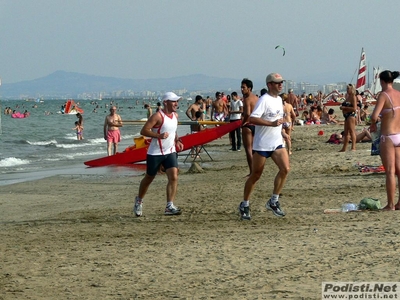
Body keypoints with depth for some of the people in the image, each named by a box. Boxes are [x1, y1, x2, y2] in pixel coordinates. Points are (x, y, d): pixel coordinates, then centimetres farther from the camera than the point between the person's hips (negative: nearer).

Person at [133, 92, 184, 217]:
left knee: (173, 177, -13)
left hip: (170, 152, 5)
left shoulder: (175, 116, 7)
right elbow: (144, 131, -18)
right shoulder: (158, 116, -17)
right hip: (155, 153, -5)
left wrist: (177, 140, 7)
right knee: (148, 179, 11)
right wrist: (159, 135, -29)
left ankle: (170, 206, -14)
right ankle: (139, 200, 35)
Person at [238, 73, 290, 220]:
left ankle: (273, 202, 0)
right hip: (262, 144, -7)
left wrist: (282, 132, 15)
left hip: (277, 143, 7)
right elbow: (252, 119, -26)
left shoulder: (279, 99, 13)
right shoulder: (264, 100, -14)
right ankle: (244, 205, 17)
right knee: (256, 175, 2)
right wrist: (272, 123, -30)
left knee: (285, 168, -11)